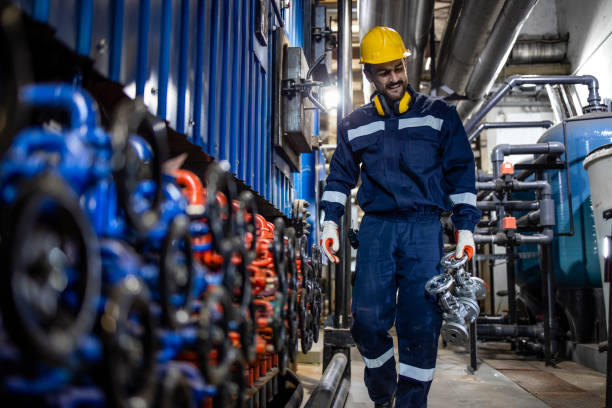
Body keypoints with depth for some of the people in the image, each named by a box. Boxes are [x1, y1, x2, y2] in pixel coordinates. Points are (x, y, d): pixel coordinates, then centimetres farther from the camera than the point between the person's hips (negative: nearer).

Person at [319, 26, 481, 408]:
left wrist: (465, 227, 1)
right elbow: (341, 175, 21)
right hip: (376, 227, 2)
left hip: (424, 228, -1)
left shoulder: (439, 114, 9)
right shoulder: (355, 125, 15)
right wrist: (330, 222, 11)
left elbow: (461, 171, 8)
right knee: (368, 319, -5)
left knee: (420, 323, -7)